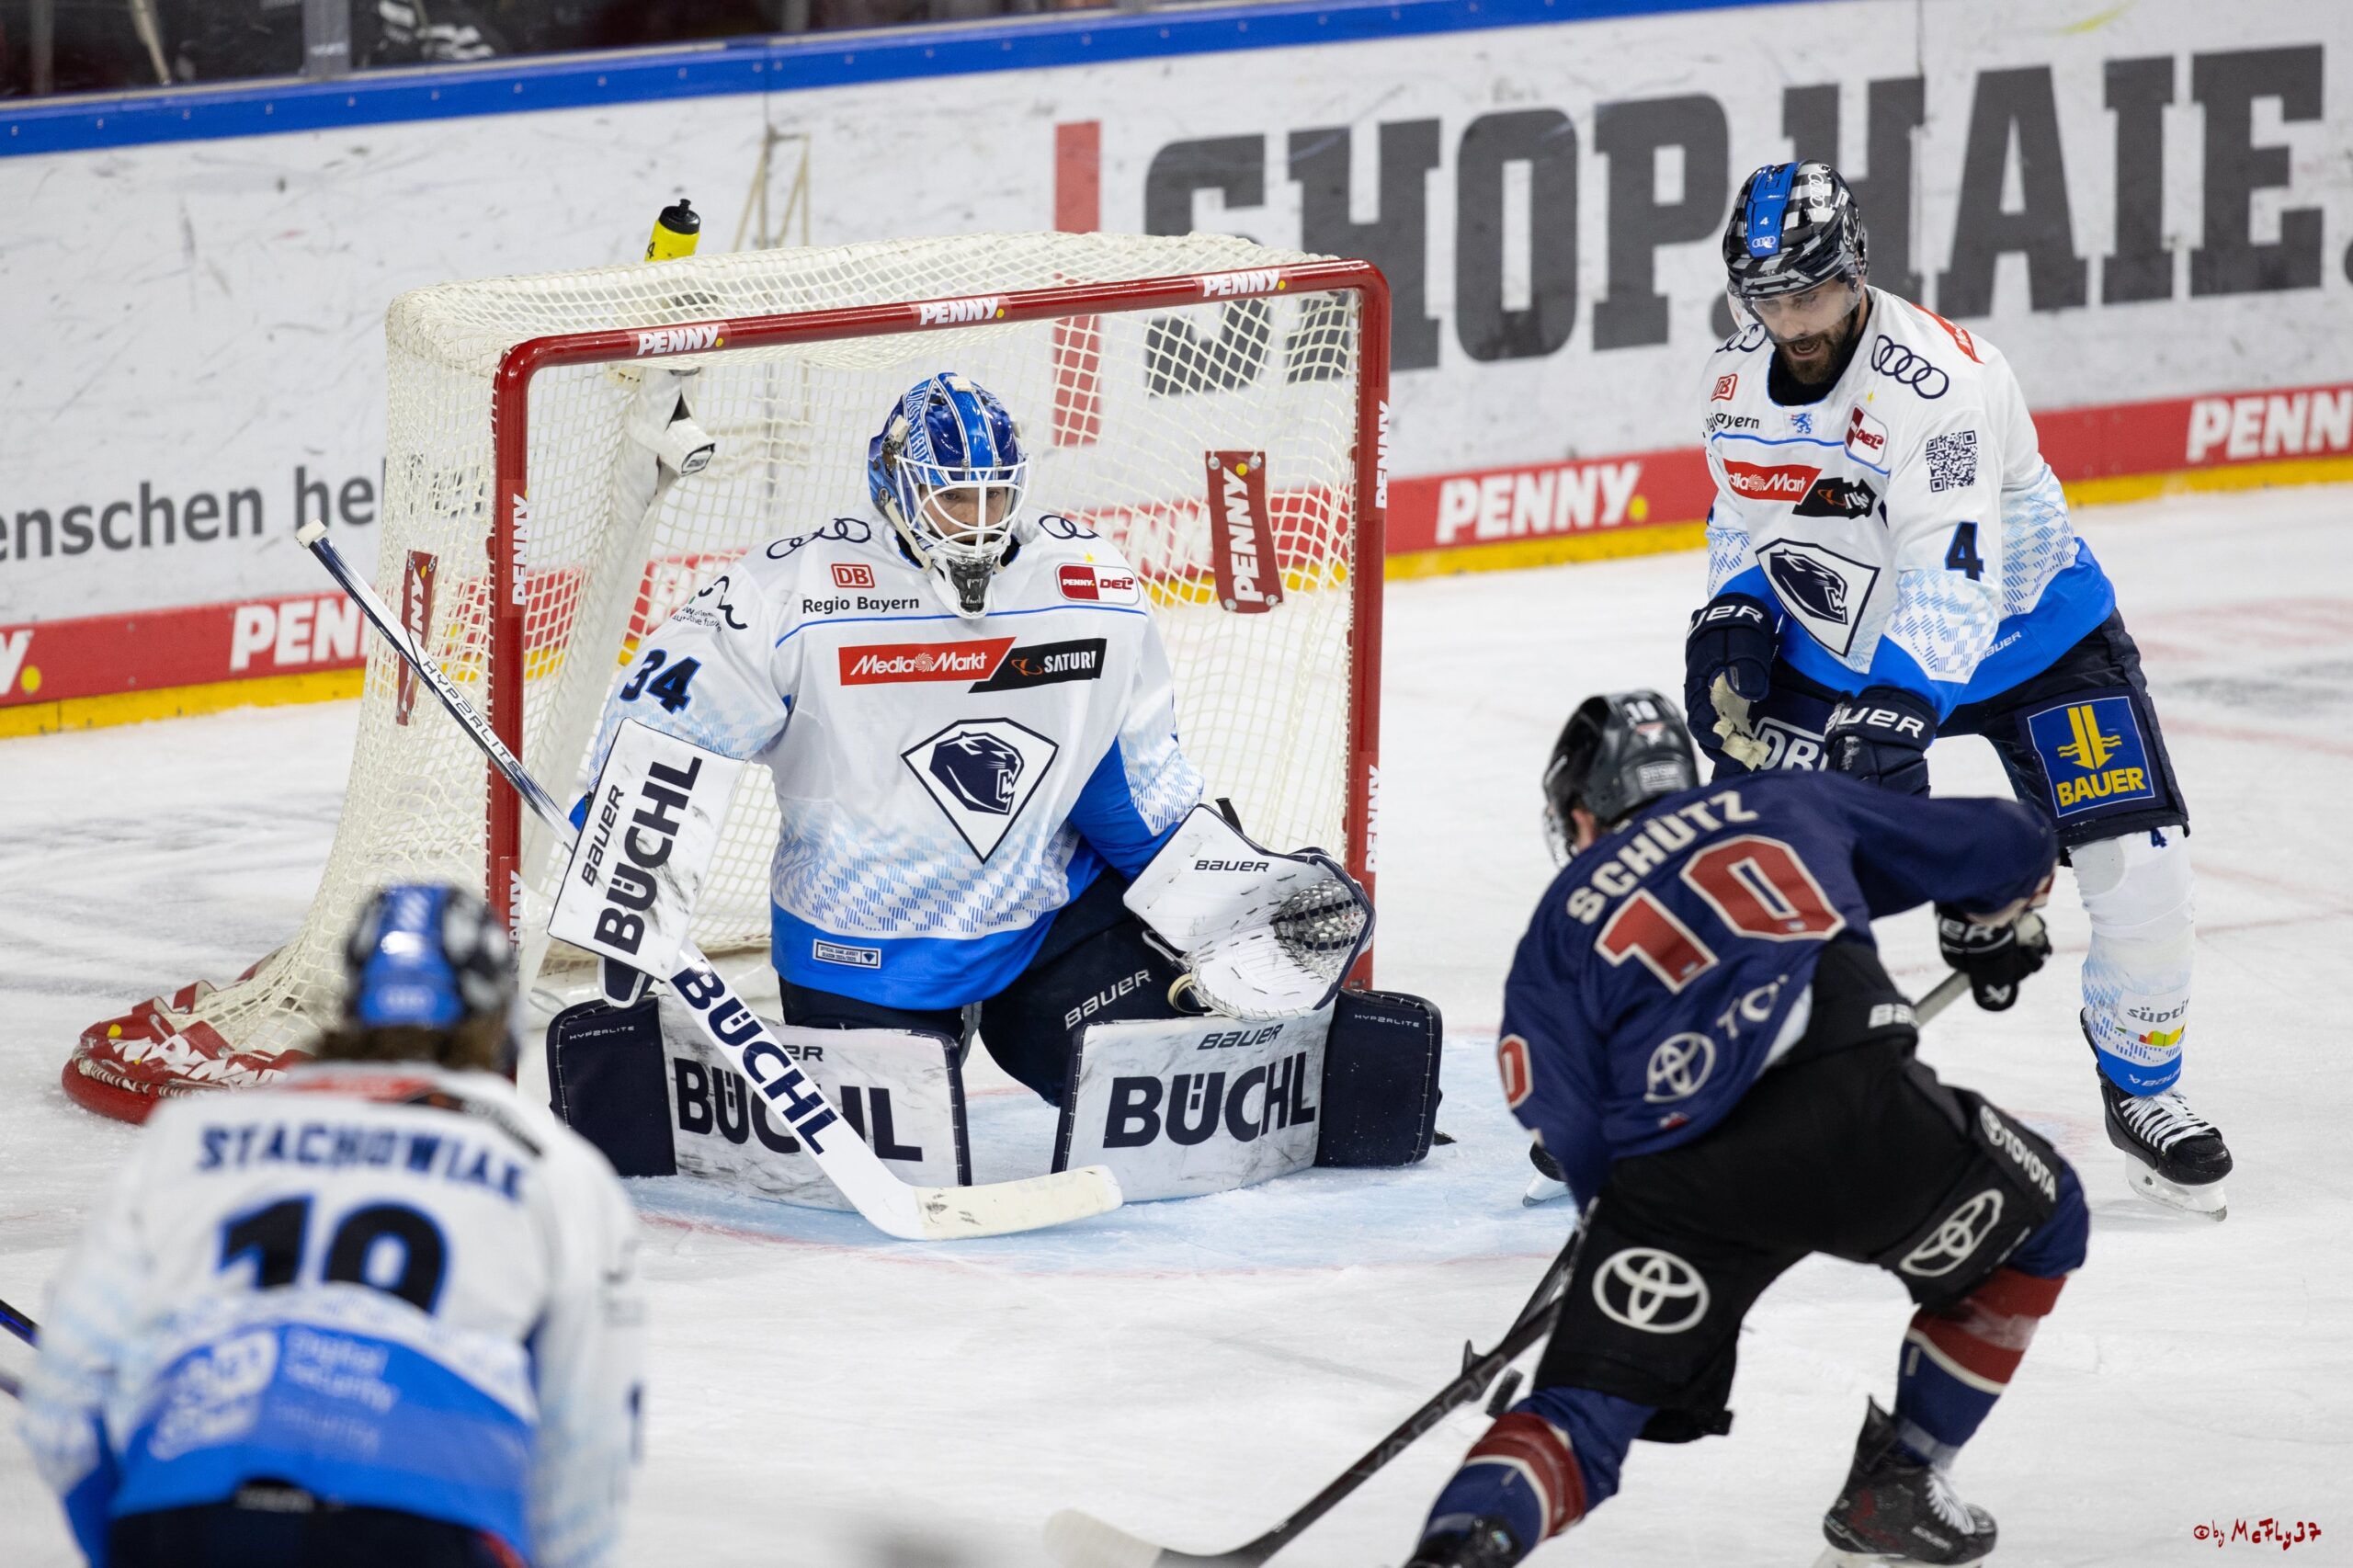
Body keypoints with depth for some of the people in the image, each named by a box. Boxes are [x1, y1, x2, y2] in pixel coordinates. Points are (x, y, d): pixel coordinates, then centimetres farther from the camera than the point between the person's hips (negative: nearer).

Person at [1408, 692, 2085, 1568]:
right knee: (2037, 1223, 29)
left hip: (1676, 1173, 0)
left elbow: (1574, 1132, 15)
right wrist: (1999, 932, 58)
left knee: (1586, 1411, 8)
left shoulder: (1559, 928, 24)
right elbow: (2008, 847, 33)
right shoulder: (1791, 805, 28)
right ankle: (1897, 1490, 28)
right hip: (1859, 1115, 0)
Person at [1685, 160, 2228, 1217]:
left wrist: (1897, 711, -52)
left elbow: (1951, 582, -40)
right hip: (1836, 645, 5)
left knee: (2137, 866, -14)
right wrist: (1733, 621, -9)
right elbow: (1745, 520, 11)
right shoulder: (1738, 380, -8)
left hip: (2020, 627, -4)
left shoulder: (1936, 378, -31)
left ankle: (2141, 1089, 10)